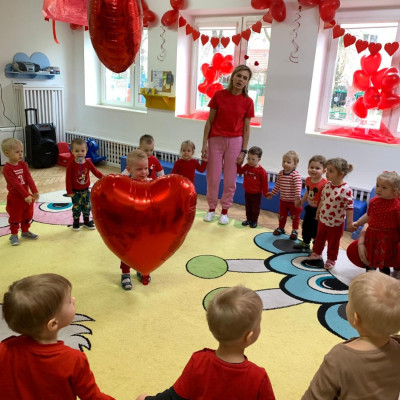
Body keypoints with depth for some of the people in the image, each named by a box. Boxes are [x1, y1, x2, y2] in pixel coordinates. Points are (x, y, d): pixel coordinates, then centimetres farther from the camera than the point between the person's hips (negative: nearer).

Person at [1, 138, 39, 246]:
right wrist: (26, 195, -29)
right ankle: (14, 235, 23)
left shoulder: (23, 165, 0)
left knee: (28, 215, 18)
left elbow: (29, 179, -7)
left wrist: (34, 192, -17)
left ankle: (25, 232, 36)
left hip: (27, 196, 6)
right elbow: (16, 184, -25)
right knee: (15, 217, 7)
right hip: (15, 198, -6)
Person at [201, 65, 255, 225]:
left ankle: (225, 210, 23)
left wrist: (243, 151, -3)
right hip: (216, 140, 0)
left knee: (230, 180, 6)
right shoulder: (218, 95, -4)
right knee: (213, 178, 6)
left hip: (235, 141, 0)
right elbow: (209, 121, 0)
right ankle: (211, 208, 25)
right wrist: (204, 144, -3)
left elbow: (246, 129, 1)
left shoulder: (247, 102, -2)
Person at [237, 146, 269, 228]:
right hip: (247, 192, 5)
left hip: (256, 194, -5)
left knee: (255, 208, 11)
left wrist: (266, 193, -8)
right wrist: (238, 164, -4)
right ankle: (248, 219, 33)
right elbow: (240, 171, 12)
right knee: (248, 207, 18)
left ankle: (254, 221, 27)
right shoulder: (246, 167, -7)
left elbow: (264, 183, -14)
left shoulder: (261, 171, -22)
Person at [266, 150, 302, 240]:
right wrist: (272, 193, 17)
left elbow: (298, 187, -27)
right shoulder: (281, 173, 1)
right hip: (283, 200, 6)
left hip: (293, 201, -5)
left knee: (295, 217, 10)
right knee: (282, 215, 19)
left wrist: (298, 196, -36)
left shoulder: (296, 175, -20)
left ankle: (295, 231, 25)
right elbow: (277, 185, 12)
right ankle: (281, 228, 38)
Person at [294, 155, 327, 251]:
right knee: (306, 227, 23)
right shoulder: (308, 180, -3)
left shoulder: (324, 184, -28)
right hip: (309, 208, 8)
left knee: (316, 231, 5)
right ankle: (305, 243, 45)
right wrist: (301, 201, 22)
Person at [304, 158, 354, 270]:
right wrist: (318, 212, 19)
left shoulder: (346, 190, -25)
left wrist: (350, 223, -19)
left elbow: (349, 207, -21)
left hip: (336, 223, -6)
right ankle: (316, 254, 42)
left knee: (333, 243, 13)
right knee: (319, 238, 22)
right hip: (323, 219, 6)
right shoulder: (327, 186, -4)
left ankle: (331, 260, 31)